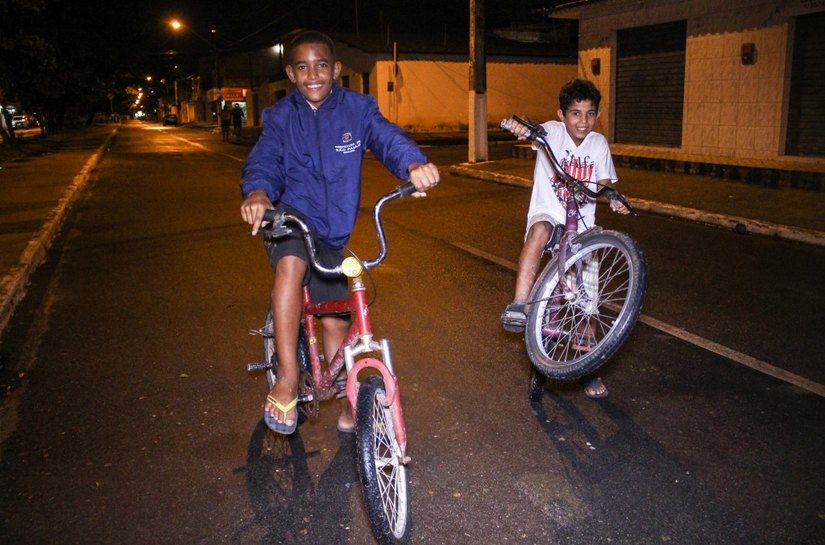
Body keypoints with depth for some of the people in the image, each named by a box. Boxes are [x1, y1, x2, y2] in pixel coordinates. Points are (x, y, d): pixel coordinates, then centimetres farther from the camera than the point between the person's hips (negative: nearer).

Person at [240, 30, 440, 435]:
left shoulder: (357, 108, -3)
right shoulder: (280, 117, -2)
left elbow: (387, 137, -20)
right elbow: (264, 159, -18)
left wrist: (414, 164, -44)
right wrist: (257, 192, -42)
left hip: (331, 232, 2)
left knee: (336, 322, 6)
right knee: (292, 263, -37)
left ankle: (345, 402, 31)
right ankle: (287, 378, -27)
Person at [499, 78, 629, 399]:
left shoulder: (599, 144, 2)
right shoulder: (552, 131, -8)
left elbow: (604, 184, 7)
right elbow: (527, 131, -29)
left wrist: (614, 200, -15)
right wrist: (518, 128, -53)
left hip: (582, 223, 3)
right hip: (549, 212, -3)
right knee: (540, 229, -41)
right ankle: (519, 306, -42)